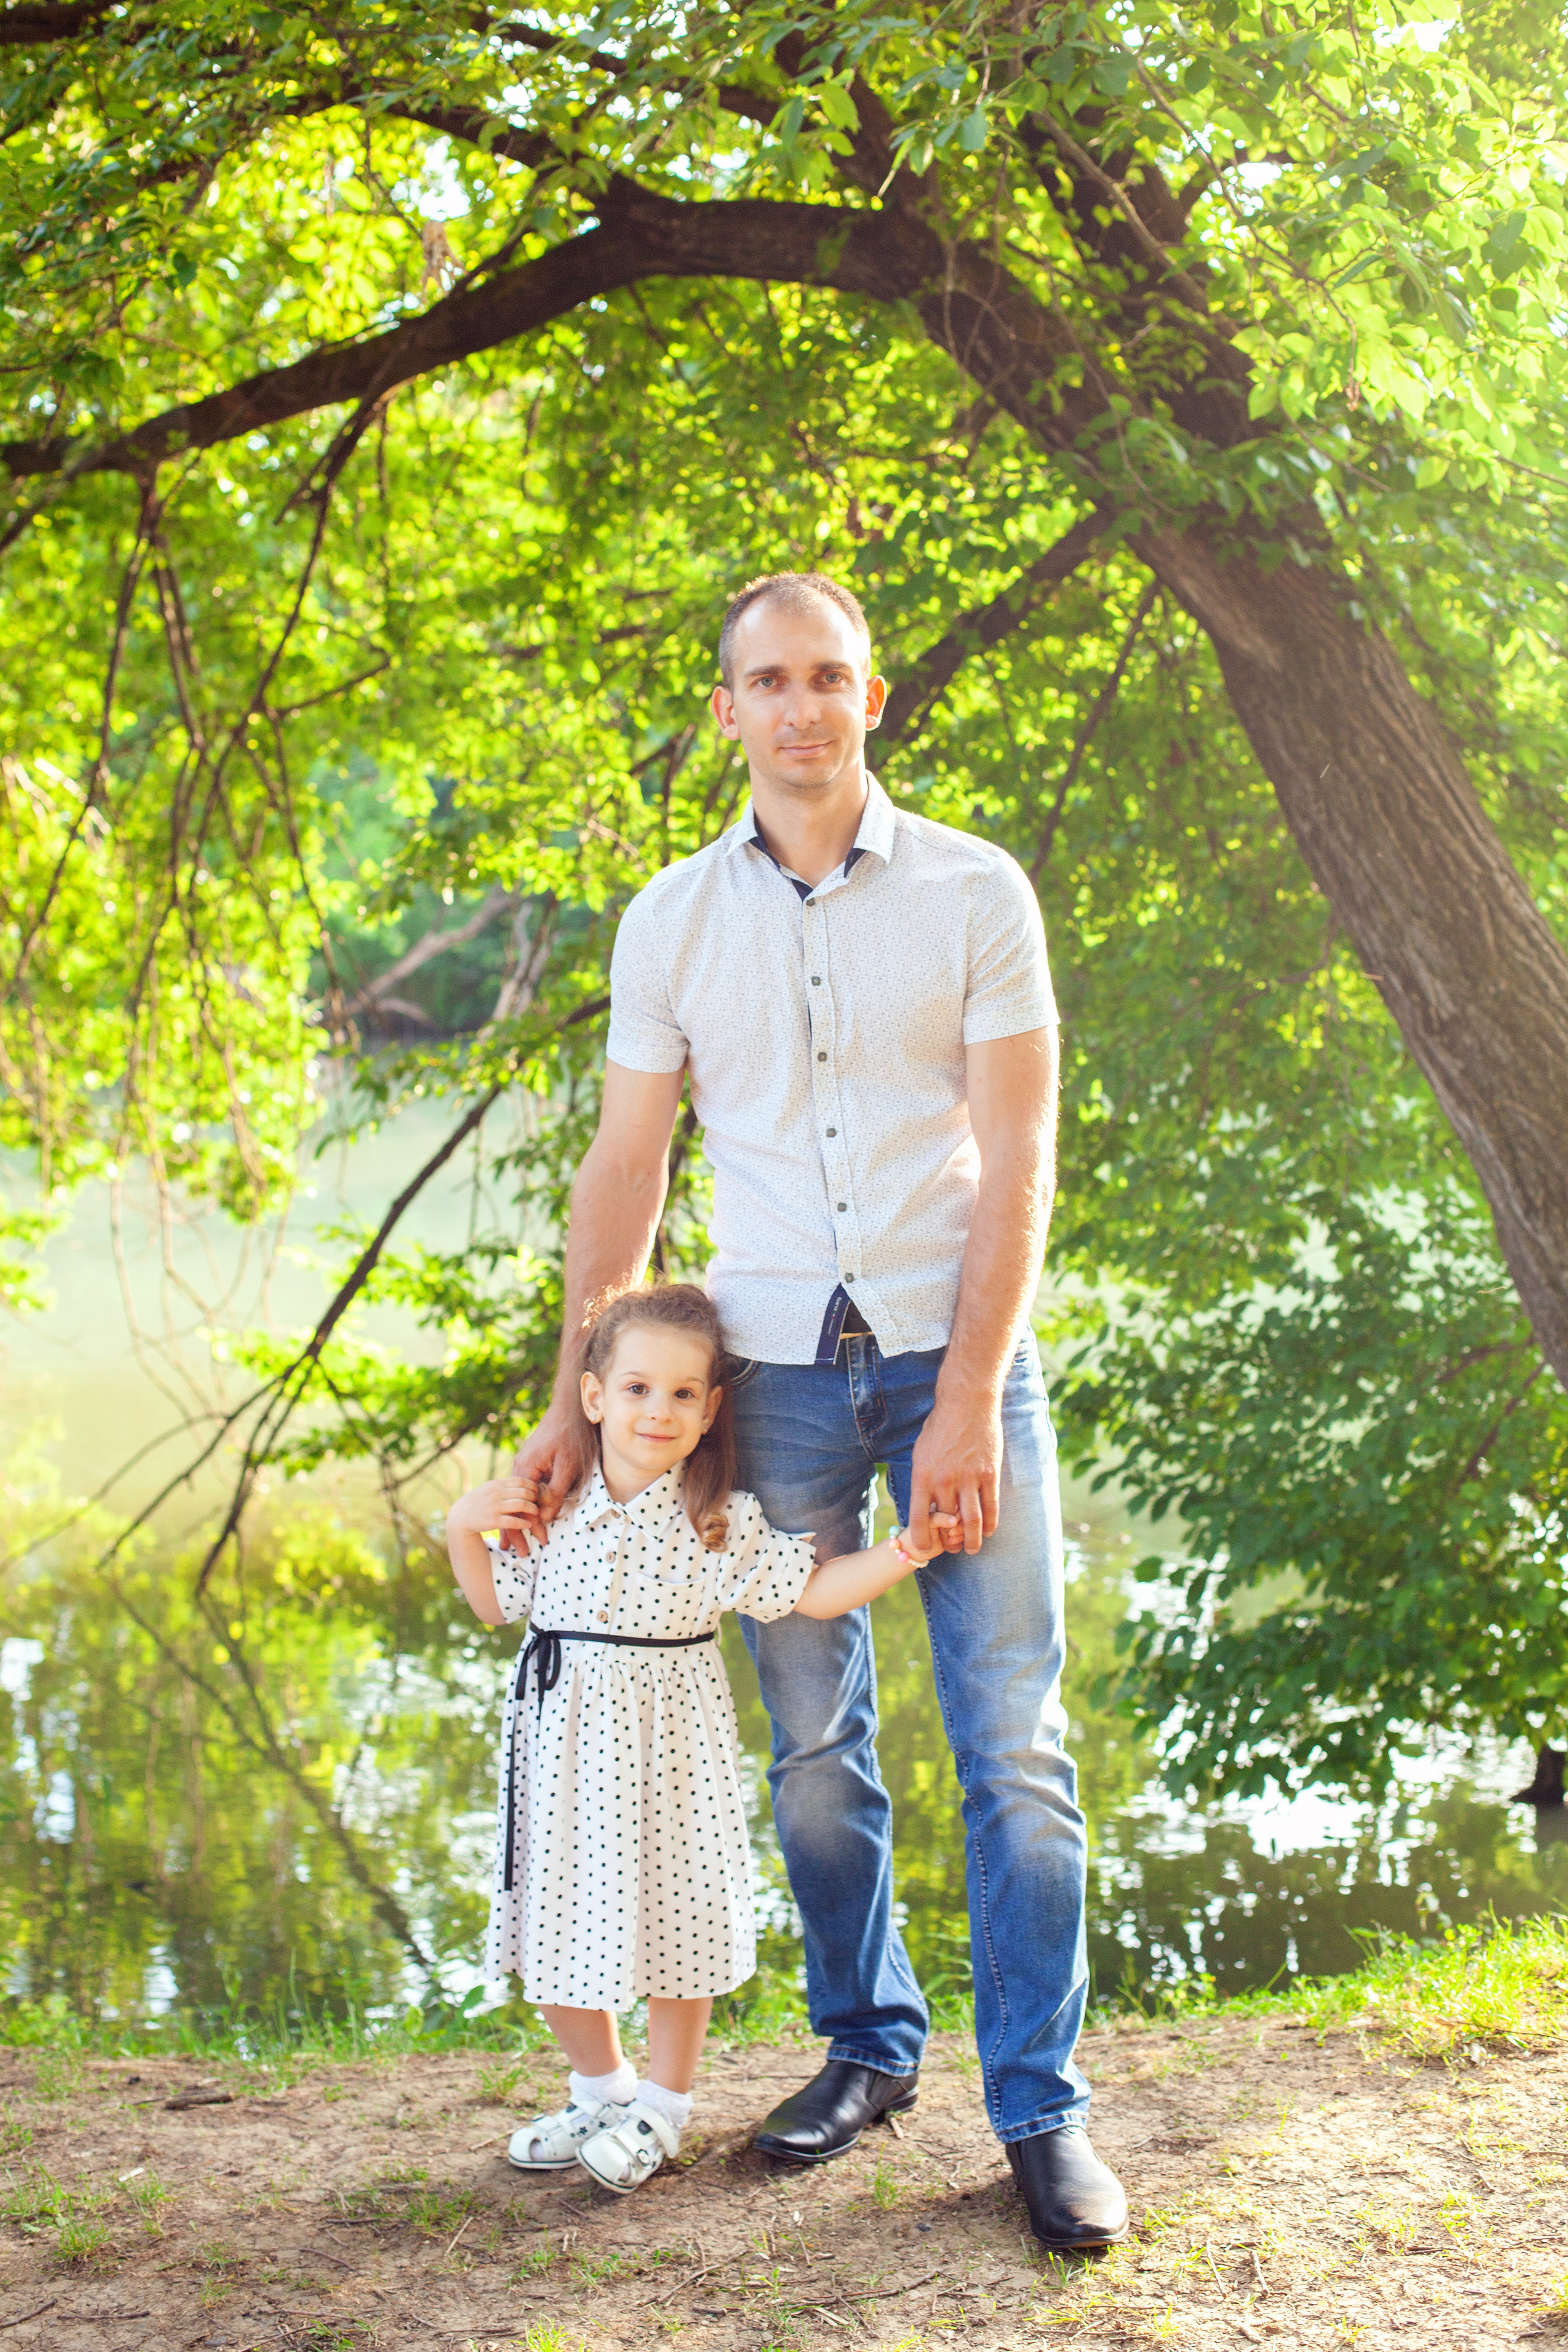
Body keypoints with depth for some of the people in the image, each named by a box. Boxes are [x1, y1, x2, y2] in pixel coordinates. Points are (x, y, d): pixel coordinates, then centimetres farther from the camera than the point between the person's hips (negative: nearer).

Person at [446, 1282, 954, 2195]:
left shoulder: (721, 1525, -7)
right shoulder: (552, 1505, -1)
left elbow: (813, 1591, -5)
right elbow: (498, 1605, 12)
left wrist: (905, 1550, -16)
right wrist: (463, 1531, -3)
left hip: (669, 1742, -2)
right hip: (565, 1738, 3)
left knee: (671, 1917, 5)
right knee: (562, 1919, 9)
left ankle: (663, 2102, 26)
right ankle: (599, 2086, 33)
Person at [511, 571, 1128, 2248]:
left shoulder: (974, 894, -1)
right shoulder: (671, 920, 6)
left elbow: (1015, 1160, -5)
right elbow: (625, 1172, 9)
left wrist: (967, 1400, -12)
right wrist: (572, 1405, 5)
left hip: (956, 1356, -2)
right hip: (775, 1369, 2)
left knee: (1013, 1742, -3)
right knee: (812, 1744, 9)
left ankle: (1040, 2107, 6)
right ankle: (866, 2044, 26)